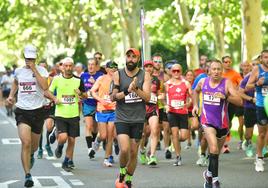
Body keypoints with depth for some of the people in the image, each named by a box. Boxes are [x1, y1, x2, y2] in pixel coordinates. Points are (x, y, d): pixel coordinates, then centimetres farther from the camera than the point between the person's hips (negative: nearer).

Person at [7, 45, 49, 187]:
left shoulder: (41, 70, -3)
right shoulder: (18, 71, 6)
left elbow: (45, 87, -21)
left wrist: (34, 70, -19)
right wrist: (11, 95, 14)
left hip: (38, 111, 0)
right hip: (22, 111, 0)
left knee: (34, 145, 14)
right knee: (26, 143, -17)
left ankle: (31, 155, 52)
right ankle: (28, 176, -13)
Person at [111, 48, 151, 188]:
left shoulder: (144, 75, 2)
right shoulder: (118, 75, 1)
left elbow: (147, 97, -6)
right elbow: (113, 97, -4)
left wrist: (135, 88, -22)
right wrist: (127, 91, -19)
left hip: (138, 119, 1)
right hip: (122, 118, -1)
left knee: (134, 152, 6)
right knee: (124, 149, -17)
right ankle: (122, 173, 12)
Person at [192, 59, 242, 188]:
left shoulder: (226, 83, -11)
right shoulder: (203, 82, -1)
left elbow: (239, 101, -20)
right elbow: (196, 91, 24)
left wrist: (225, 97, -33)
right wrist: (195, 105, 13)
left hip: (222, 123, 1)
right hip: (207, 121, -1)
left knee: (216, 152, 16)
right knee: (214, 149, -22)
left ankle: (209, 174, 40)